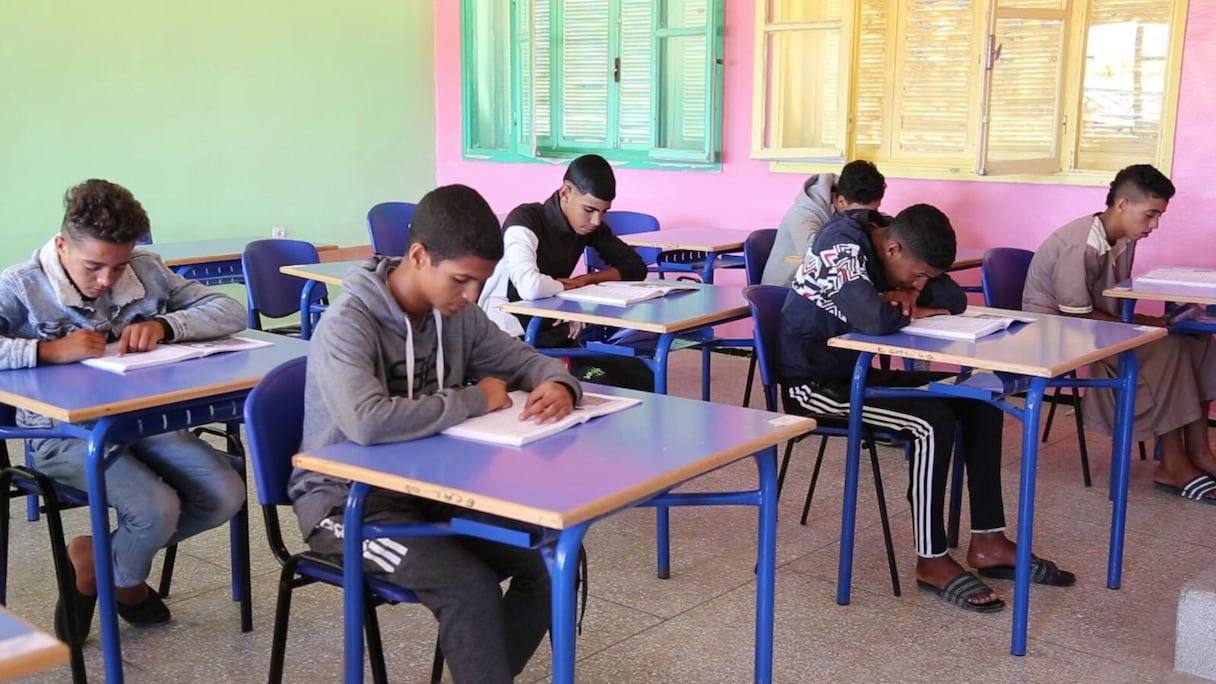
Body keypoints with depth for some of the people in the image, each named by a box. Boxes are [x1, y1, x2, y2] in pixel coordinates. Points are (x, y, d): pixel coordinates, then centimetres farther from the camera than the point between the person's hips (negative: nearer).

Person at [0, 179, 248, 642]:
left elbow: (231, 312, -1)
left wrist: (164, 325, -18)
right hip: (64, 434, -5)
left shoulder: (146, 272, 1)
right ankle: (122, 580, 12)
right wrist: (49, 350, -32)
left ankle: (96, 558, 11)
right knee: (157, 510, -27)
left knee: (226, 495, -12)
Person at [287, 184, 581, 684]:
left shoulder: (456, 315, 0)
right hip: (348, 501, -7)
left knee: (552, 559, -8)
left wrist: (559, 385, -14)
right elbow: (368, 423, -38)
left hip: (432, 488, 7)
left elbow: (527, 360, 12)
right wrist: (476, 400, -25)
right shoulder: (347, 325, -22)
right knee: (470, 587, -28)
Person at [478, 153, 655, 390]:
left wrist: (585, 280, -9)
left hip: (557, 329, 8)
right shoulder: (525, 222, -20)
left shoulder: (590, 225, 3)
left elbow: (635, 266, 8)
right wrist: (567, 287, -15)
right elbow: (531, 288, -37)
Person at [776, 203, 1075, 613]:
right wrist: (910, 308, -15)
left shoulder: (897, 246, 2)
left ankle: (987, 542, 2)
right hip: (815, 383, -9)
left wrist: (911, 294, -15)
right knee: (934, 422, -26)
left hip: (859, 370, 9)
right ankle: (932, 563, -13)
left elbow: (955, 300, 6)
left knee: (980, 403, -2)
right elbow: (876, 320, -37)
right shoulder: (841, 247, -24)